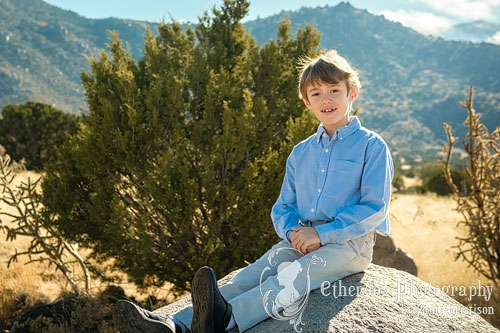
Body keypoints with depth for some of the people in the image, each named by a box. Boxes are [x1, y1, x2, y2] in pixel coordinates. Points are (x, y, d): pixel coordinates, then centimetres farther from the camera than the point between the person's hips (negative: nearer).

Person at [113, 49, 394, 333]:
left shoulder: (372, 146, -1)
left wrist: (321, 233, -16)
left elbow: (374, 208, -9)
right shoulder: (300, 153, 17)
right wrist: (292, 231, -7)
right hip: (303, 240, 5)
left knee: (296, 276, -33)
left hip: (348, 243, -4)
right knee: (252, 275, -20)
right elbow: (283, 207, 17)